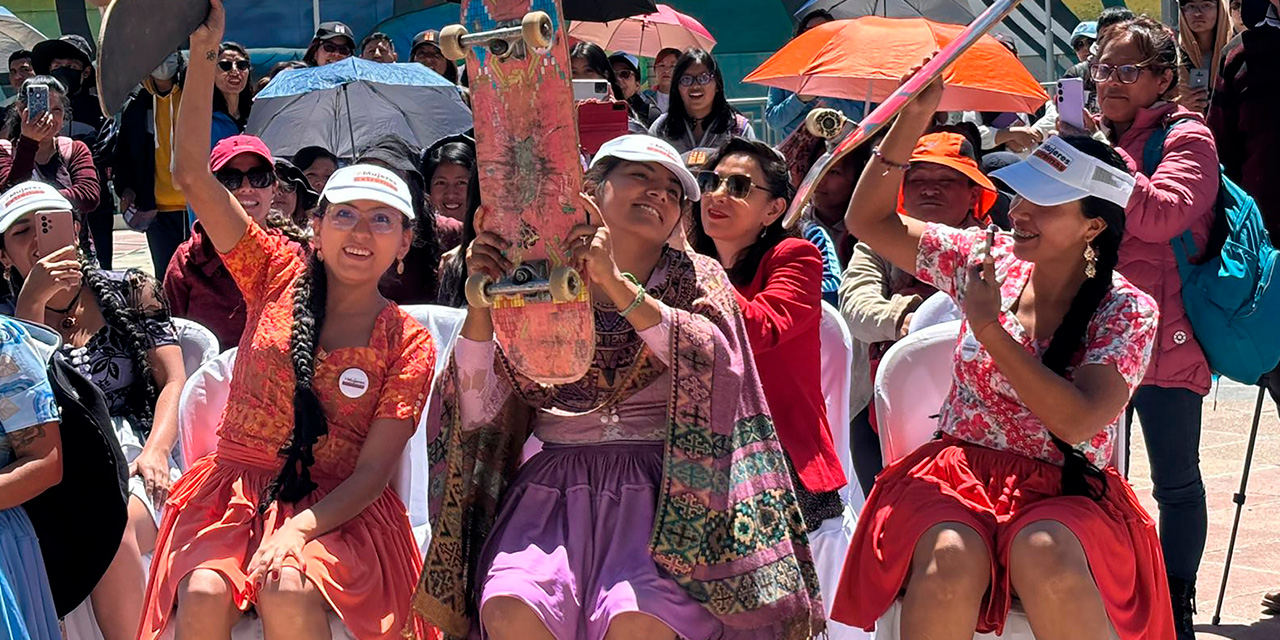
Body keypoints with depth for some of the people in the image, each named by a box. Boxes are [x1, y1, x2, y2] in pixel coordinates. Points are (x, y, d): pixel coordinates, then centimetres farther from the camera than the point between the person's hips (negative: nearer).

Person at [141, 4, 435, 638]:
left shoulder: (409, 342, 1)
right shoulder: (278, 279, 6)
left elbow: (372, 472, -5)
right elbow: (192, 174, -3)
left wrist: (299, 530, -23)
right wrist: (203, 53, -13)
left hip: (334, 512, -1)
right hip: (235, 491, 1)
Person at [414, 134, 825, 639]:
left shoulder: (695, 280, 12)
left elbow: (713, 361, -11)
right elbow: (478, 412, 4)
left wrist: (617, 283, -18)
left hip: (657, 487, -1)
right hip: (554, 484, 1)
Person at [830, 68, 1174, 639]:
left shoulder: (1126, 310, -3)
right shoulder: (989, 260, 7)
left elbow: (1077, 421, -18)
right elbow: (867, 219, 8)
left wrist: (989, 327, -16)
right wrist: (916, 116, -2)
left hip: (1064, 492, -2)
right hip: (958, 473, 2)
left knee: (1045, 554, -38)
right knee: (950, 559, -33)